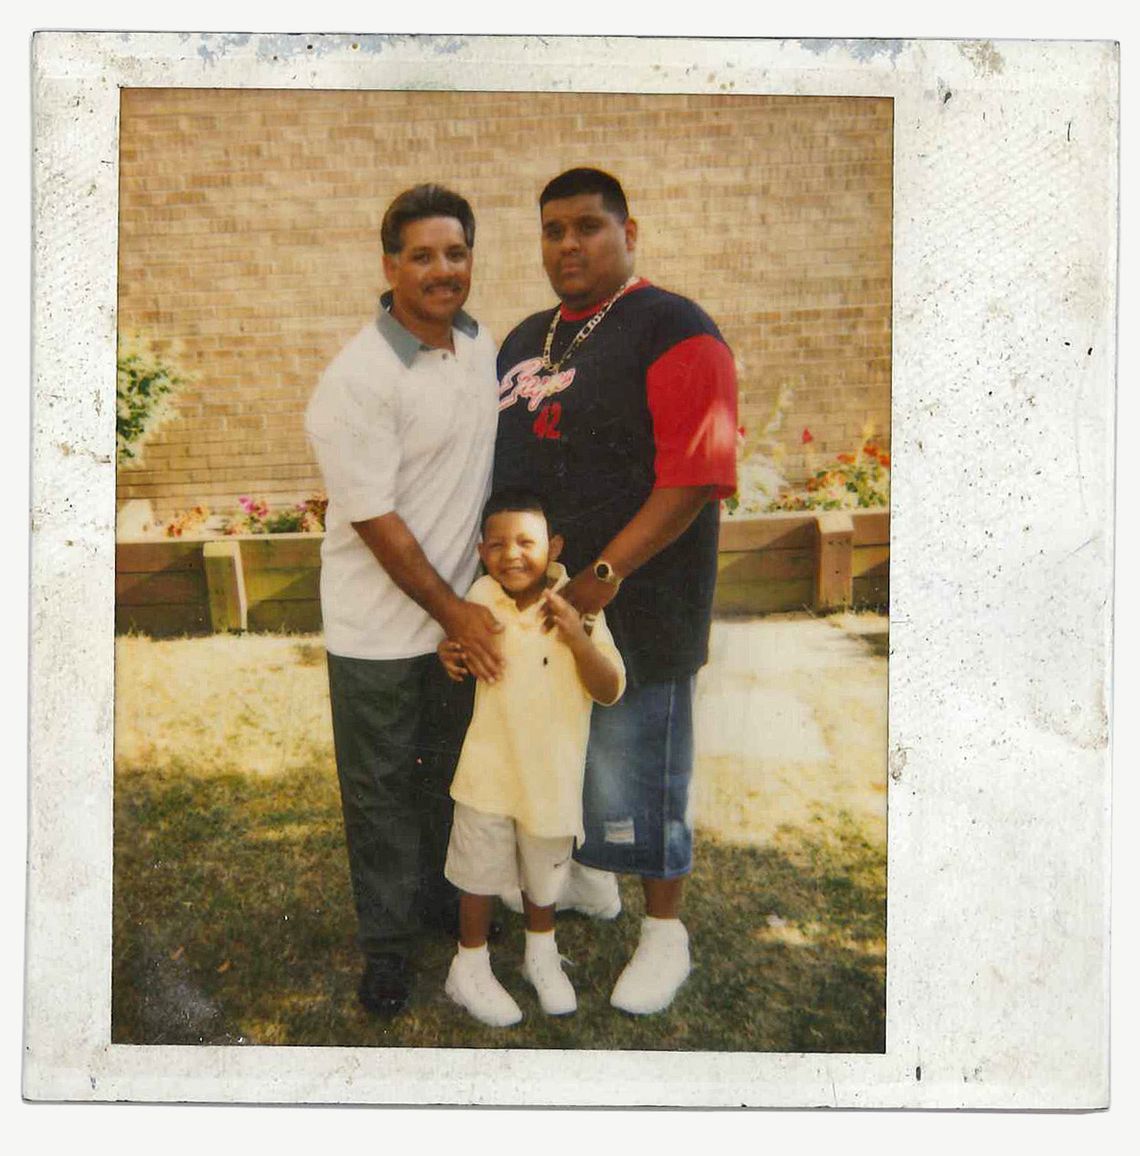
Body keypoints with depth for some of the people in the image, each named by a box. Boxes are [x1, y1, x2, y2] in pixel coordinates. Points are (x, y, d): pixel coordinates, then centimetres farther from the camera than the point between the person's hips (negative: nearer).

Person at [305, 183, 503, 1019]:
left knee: (452, 769, 22)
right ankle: (388, 942, 29)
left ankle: (442, 898, 44)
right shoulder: (356, 380, -21)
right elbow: (376, 521, -20)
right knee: (380, 786, 10)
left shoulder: (483, 347, 2)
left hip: (463, 607, 7)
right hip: (381, 626, -6)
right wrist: (452, 612, -15)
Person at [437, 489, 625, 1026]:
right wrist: (449, 654, -12)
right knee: (481, 874, 14)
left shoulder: (576, 608, -17)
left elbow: (610, 691, -21)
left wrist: (579, 639, -36)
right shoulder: (480, 599, -9)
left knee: (543, 873, 21)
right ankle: (469, 969, 36)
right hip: (489, 767, 1)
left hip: (552, 771, 0)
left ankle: (542, 956, 46)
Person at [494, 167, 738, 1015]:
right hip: (534, 596, 8)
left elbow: (696, 476, -19)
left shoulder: (674, 331, -11)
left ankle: (665, 931, 24)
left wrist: (605, 574, -22)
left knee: (635, 766, 3)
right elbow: (503, 459, 23)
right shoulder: (527, 338, 15)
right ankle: (589, 879, 45)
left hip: (633, 604, -7)